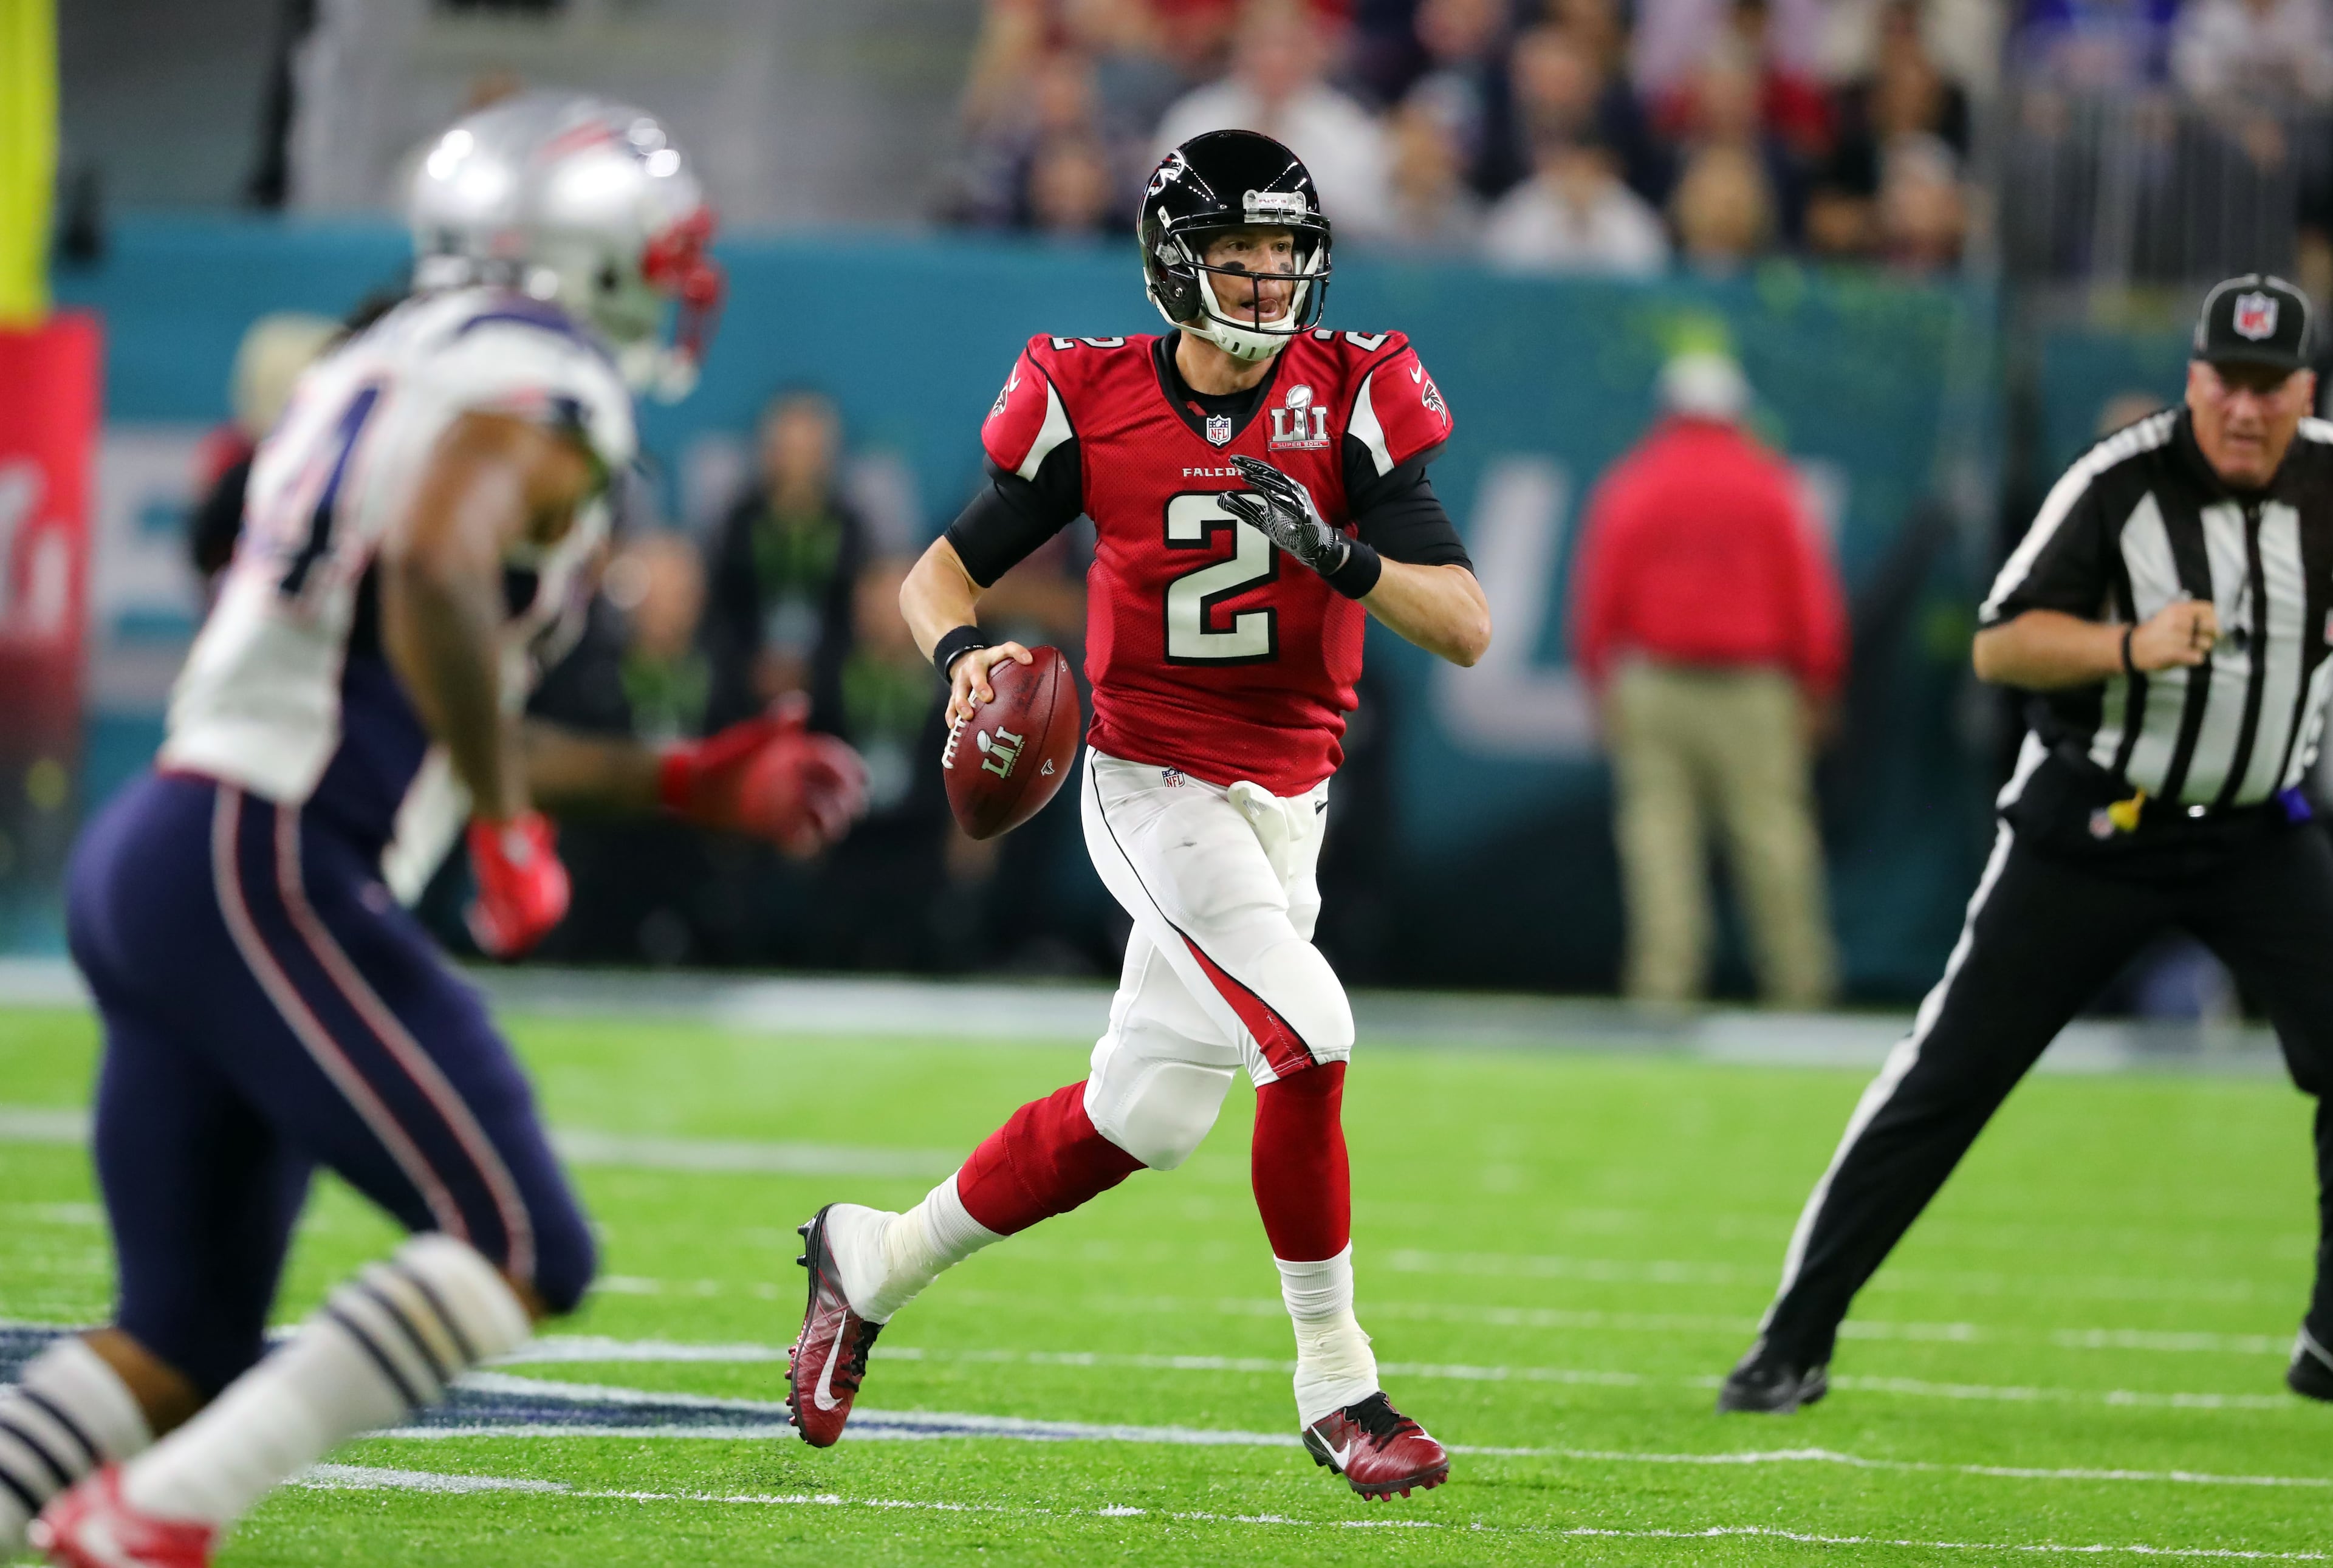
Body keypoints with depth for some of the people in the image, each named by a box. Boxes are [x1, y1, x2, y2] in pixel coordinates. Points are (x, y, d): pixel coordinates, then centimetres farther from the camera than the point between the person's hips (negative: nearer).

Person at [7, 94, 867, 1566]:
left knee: (187, 1344, 13)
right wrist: (514, 829, -17)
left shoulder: (390, 378, 25)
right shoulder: (538, 394, -5)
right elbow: (432, 580, -26)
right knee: (522, 1251, -9)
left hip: (152, 856, 10)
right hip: (262, 867, -10)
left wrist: (684, 781, 29)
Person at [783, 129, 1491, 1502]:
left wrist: (1337, 554, -30)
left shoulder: (1351, 400, -7)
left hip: (1286, 800, 4)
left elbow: (1468, 630, -13)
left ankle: (873, 1260, 24)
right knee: (1308, 1035, -22)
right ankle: (1337, 1388, -9)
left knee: (1145, 1120, 5)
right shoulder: (1095, 405, -8)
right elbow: (940, 574, 1)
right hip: (1154, 783, -4)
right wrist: (964, 651, -23)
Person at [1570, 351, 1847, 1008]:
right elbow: (1811, 591, 2)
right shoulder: (1770, 487, 4)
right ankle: (1800, 980, 1)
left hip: (1651, 679, 0)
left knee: (1657, 829, 0)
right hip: (1754, 686, 0)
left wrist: (1601, 683, 6)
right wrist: (1816, 687, 8)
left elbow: (1599, 592, 1)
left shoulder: (1630, 486, 4)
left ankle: (1664, 977, -10)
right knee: (1772, 828, 1)